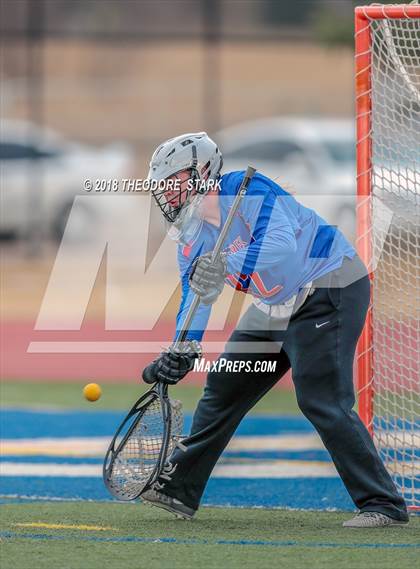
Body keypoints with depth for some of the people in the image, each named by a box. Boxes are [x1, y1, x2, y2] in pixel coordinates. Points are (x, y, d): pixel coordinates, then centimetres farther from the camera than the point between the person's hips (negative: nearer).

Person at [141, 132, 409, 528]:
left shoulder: (244, 191, -23)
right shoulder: (191, 234, 4)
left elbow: (281, 246, -37)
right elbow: (194, 295, 3)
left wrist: (228, 270, -51)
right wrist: (182, 351, -12)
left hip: (331, 291, -10)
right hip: (275, 307, 10)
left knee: (321, 401, -18)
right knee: (224, 387, 12)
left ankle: (382, 503, -15)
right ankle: (179, 488, 23)